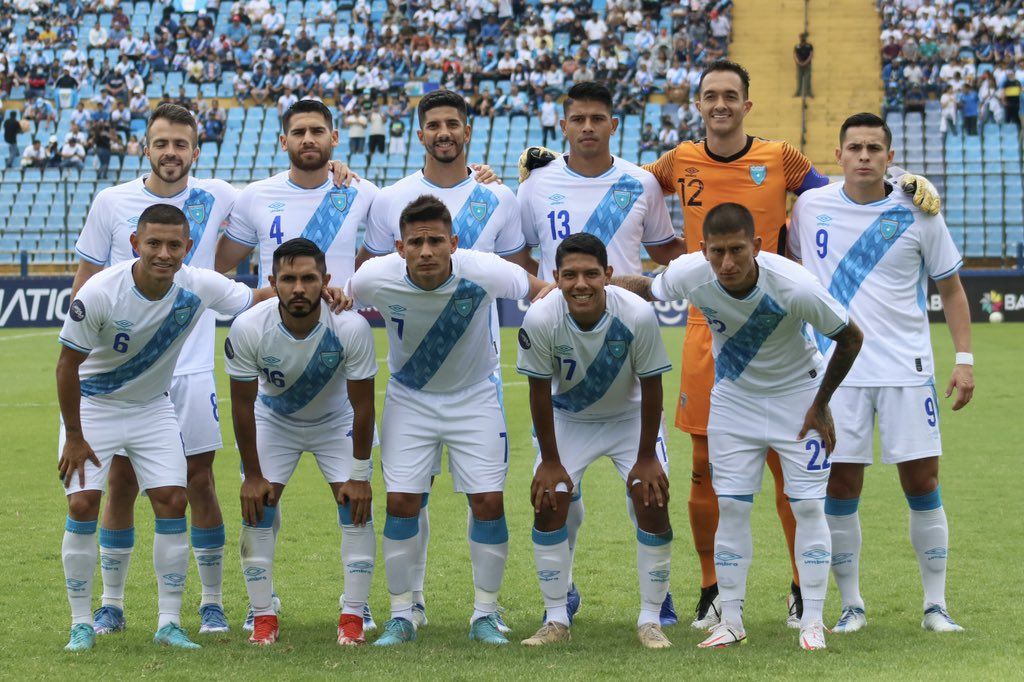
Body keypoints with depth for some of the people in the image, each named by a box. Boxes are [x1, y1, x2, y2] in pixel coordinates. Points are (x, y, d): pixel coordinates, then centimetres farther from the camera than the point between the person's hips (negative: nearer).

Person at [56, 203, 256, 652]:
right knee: (83, 505, -12)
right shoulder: (99, 293, -28)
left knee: (172, 502, -8)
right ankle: (81, 624, 2)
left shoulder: (199, 287, -18)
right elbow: (67, 366, -17)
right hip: (92, 405, -3)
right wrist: (74, 438, -13)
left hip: (153, 408, 3)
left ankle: (170, 623, 2)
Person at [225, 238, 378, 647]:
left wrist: (359, 476, -17)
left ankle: (353, 618, -3)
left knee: (356, 505, -11)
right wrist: (253, 475, -13)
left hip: (337, 421, -1)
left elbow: (362, 405, -21)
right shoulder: (247, 329, -31)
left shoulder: (350, 327, -32)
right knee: (257, 506, -7)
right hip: (273, 419, 1)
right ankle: (264, 619, 3)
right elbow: (242, 405, -17)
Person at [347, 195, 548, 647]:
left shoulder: (483, 273, -27)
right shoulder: (375, 278, -24)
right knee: (401, 502, -7)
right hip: (409, 397, 1)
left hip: (475, 394, 0)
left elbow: (540, 290, -8)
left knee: (489, 501, -6)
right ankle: (401, 616, 9)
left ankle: (485, 616, 11)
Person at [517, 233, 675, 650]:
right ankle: (557, 619, 4)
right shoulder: (540, 319, -29)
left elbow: (651, 386, -18)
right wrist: (550, 460, -10)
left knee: (653, 502, -13)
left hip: (630, 415, -1)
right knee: (548, 503, -9)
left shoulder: (638, 315, -31)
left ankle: (651, 619, 1)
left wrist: (646, 457, -13)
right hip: (568, 417, 1)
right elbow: (539, 391, -15)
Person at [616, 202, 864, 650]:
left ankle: (812, 622, 4)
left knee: (808, 505, -5)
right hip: (733, 398, 3)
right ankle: (731, 621, 9)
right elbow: (645, 287, -1)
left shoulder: (795, 286, -32)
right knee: (731, 506, 0)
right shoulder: (689, 274, -24)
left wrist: (821, 404, -11)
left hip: (798, 396, -3)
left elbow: (851, 337, -17)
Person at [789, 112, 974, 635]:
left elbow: (951, 288, 8)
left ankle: (936, 605, 9)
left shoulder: (917, 214, 0)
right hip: (837, 370, 1)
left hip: (906, 368, -1)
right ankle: (850, 606, 12)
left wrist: (964, 358, 0)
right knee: (840, 488, 0)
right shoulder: (811, 207, 2)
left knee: (922, 482, -1)